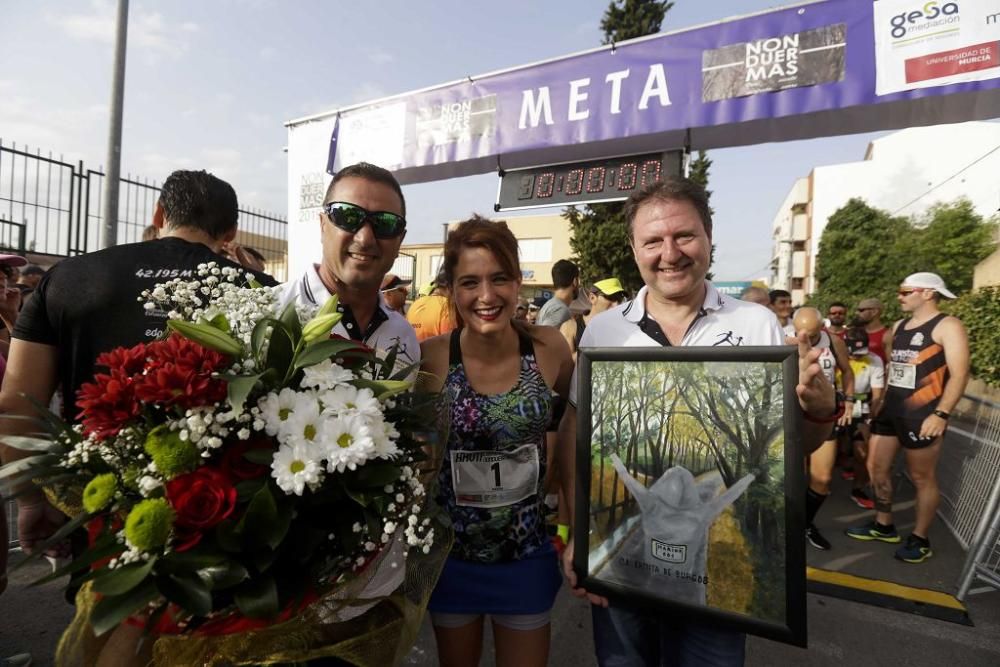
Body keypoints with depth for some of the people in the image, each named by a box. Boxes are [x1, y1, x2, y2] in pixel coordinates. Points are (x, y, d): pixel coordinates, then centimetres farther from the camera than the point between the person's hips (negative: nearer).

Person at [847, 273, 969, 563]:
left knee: (922, 477, 4)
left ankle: (920, 540, 19)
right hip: (889, 411, 8)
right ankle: (884, 526, 27)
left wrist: (941, 414, -22)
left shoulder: (948, 326, -8)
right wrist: (879, 402, 17)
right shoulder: (899, 327, 14)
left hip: (922, 414, -8)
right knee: (877, 468, 12)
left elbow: (959, 374, -15)